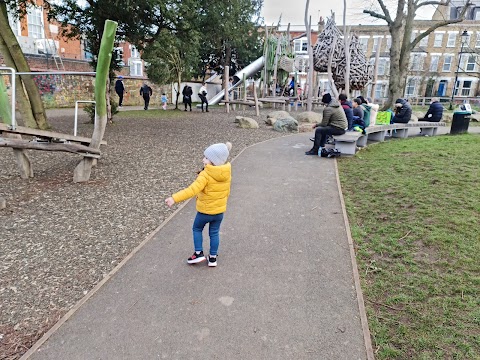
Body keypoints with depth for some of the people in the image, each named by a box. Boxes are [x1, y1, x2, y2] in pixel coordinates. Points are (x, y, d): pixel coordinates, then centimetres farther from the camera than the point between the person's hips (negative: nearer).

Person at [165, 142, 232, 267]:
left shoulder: (205, 175, -26)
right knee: (214, 233, 19)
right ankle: (213, 258, 26)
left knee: (197, 229, 21)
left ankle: (198, 253, 20)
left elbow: (192, 190, -35)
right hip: (220, 211, 5)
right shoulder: (227, 174, -6)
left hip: (205, 211, -5)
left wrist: (174, 198, -38)